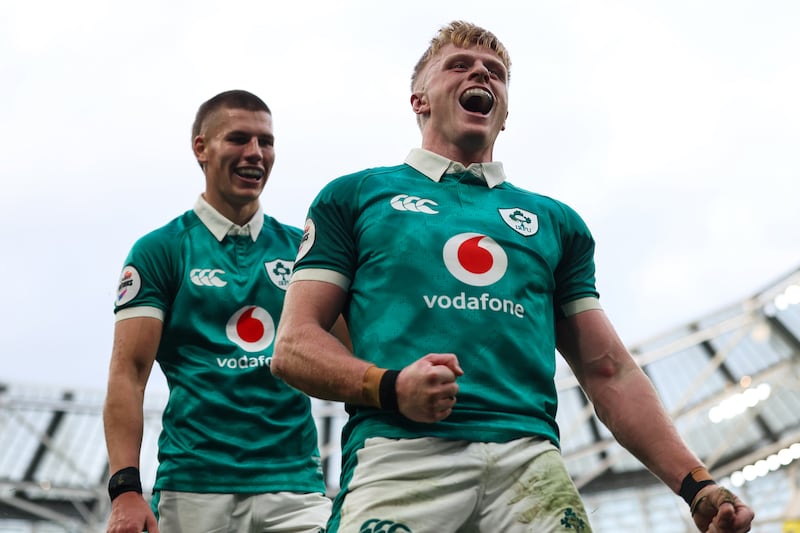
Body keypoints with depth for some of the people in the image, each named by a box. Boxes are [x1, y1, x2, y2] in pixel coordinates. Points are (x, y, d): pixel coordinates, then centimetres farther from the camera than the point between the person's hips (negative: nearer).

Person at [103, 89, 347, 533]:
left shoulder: (301, 248, 13)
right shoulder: (160, 250, 4)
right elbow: (128, 372, -3)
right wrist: (125, 488, -13)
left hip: (295, 482, 2)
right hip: (194, 484, -2)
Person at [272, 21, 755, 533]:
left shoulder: (555, 221, 24)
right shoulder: (353, 197, 15)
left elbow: (608, 369, 19)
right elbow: (294, 347, 7)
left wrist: (695, 483, 6)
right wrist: (389, 387, -12)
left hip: (531, 460, 3)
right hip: (398, 453, -2)